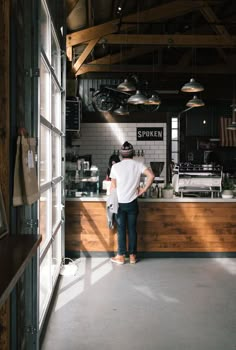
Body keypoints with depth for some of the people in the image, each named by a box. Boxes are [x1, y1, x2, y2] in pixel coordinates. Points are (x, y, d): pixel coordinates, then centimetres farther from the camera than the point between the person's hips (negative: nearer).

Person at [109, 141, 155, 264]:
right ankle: (132, 256, 15)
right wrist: (143, 190, -6)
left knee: (121, 229, 6)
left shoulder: (115, 166, -4)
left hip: (119, 203, -1)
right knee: (132, 229, 9)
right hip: (132, 202, 1)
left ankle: (121, 256, 12)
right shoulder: (138, 165, -2)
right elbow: (151, 175, -15)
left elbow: (113, 186, -1)